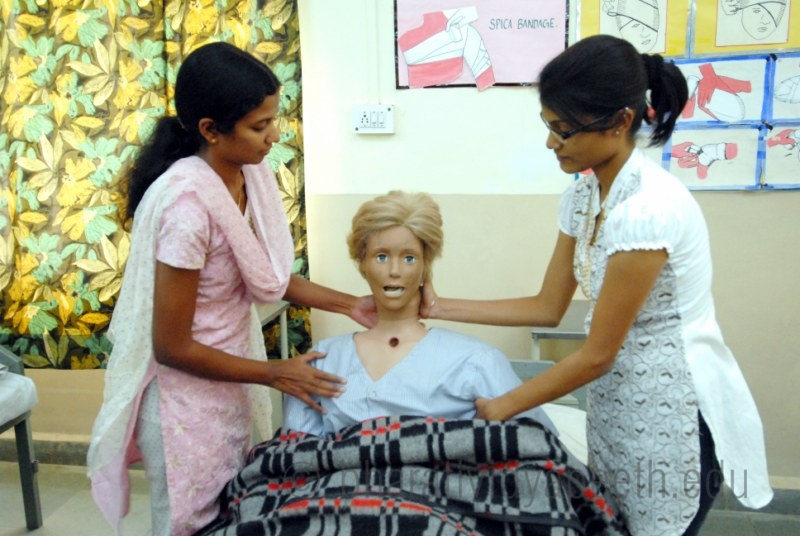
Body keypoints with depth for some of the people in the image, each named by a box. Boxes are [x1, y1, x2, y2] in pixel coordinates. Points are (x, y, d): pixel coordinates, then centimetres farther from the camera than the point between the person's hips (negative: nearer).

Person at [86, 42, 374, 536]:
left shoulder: (251, 173, -7)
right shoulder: (187, 205, -29)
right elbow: (172, 347, -23)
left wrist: (349, 303, -2)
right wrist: (277, 374, -14)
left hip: (230, 388, 7)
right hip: (186, 398, -7)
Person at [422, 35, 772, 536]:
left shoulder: (649, 207, -27)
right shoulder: (583, 194, 0)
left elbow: (596, 354, -21)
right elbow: (548, 307, 5)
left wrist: (501, 407, -12)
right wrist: (440, 307, 2)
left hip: (674, 409, -7)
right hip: (616, 399, 8)